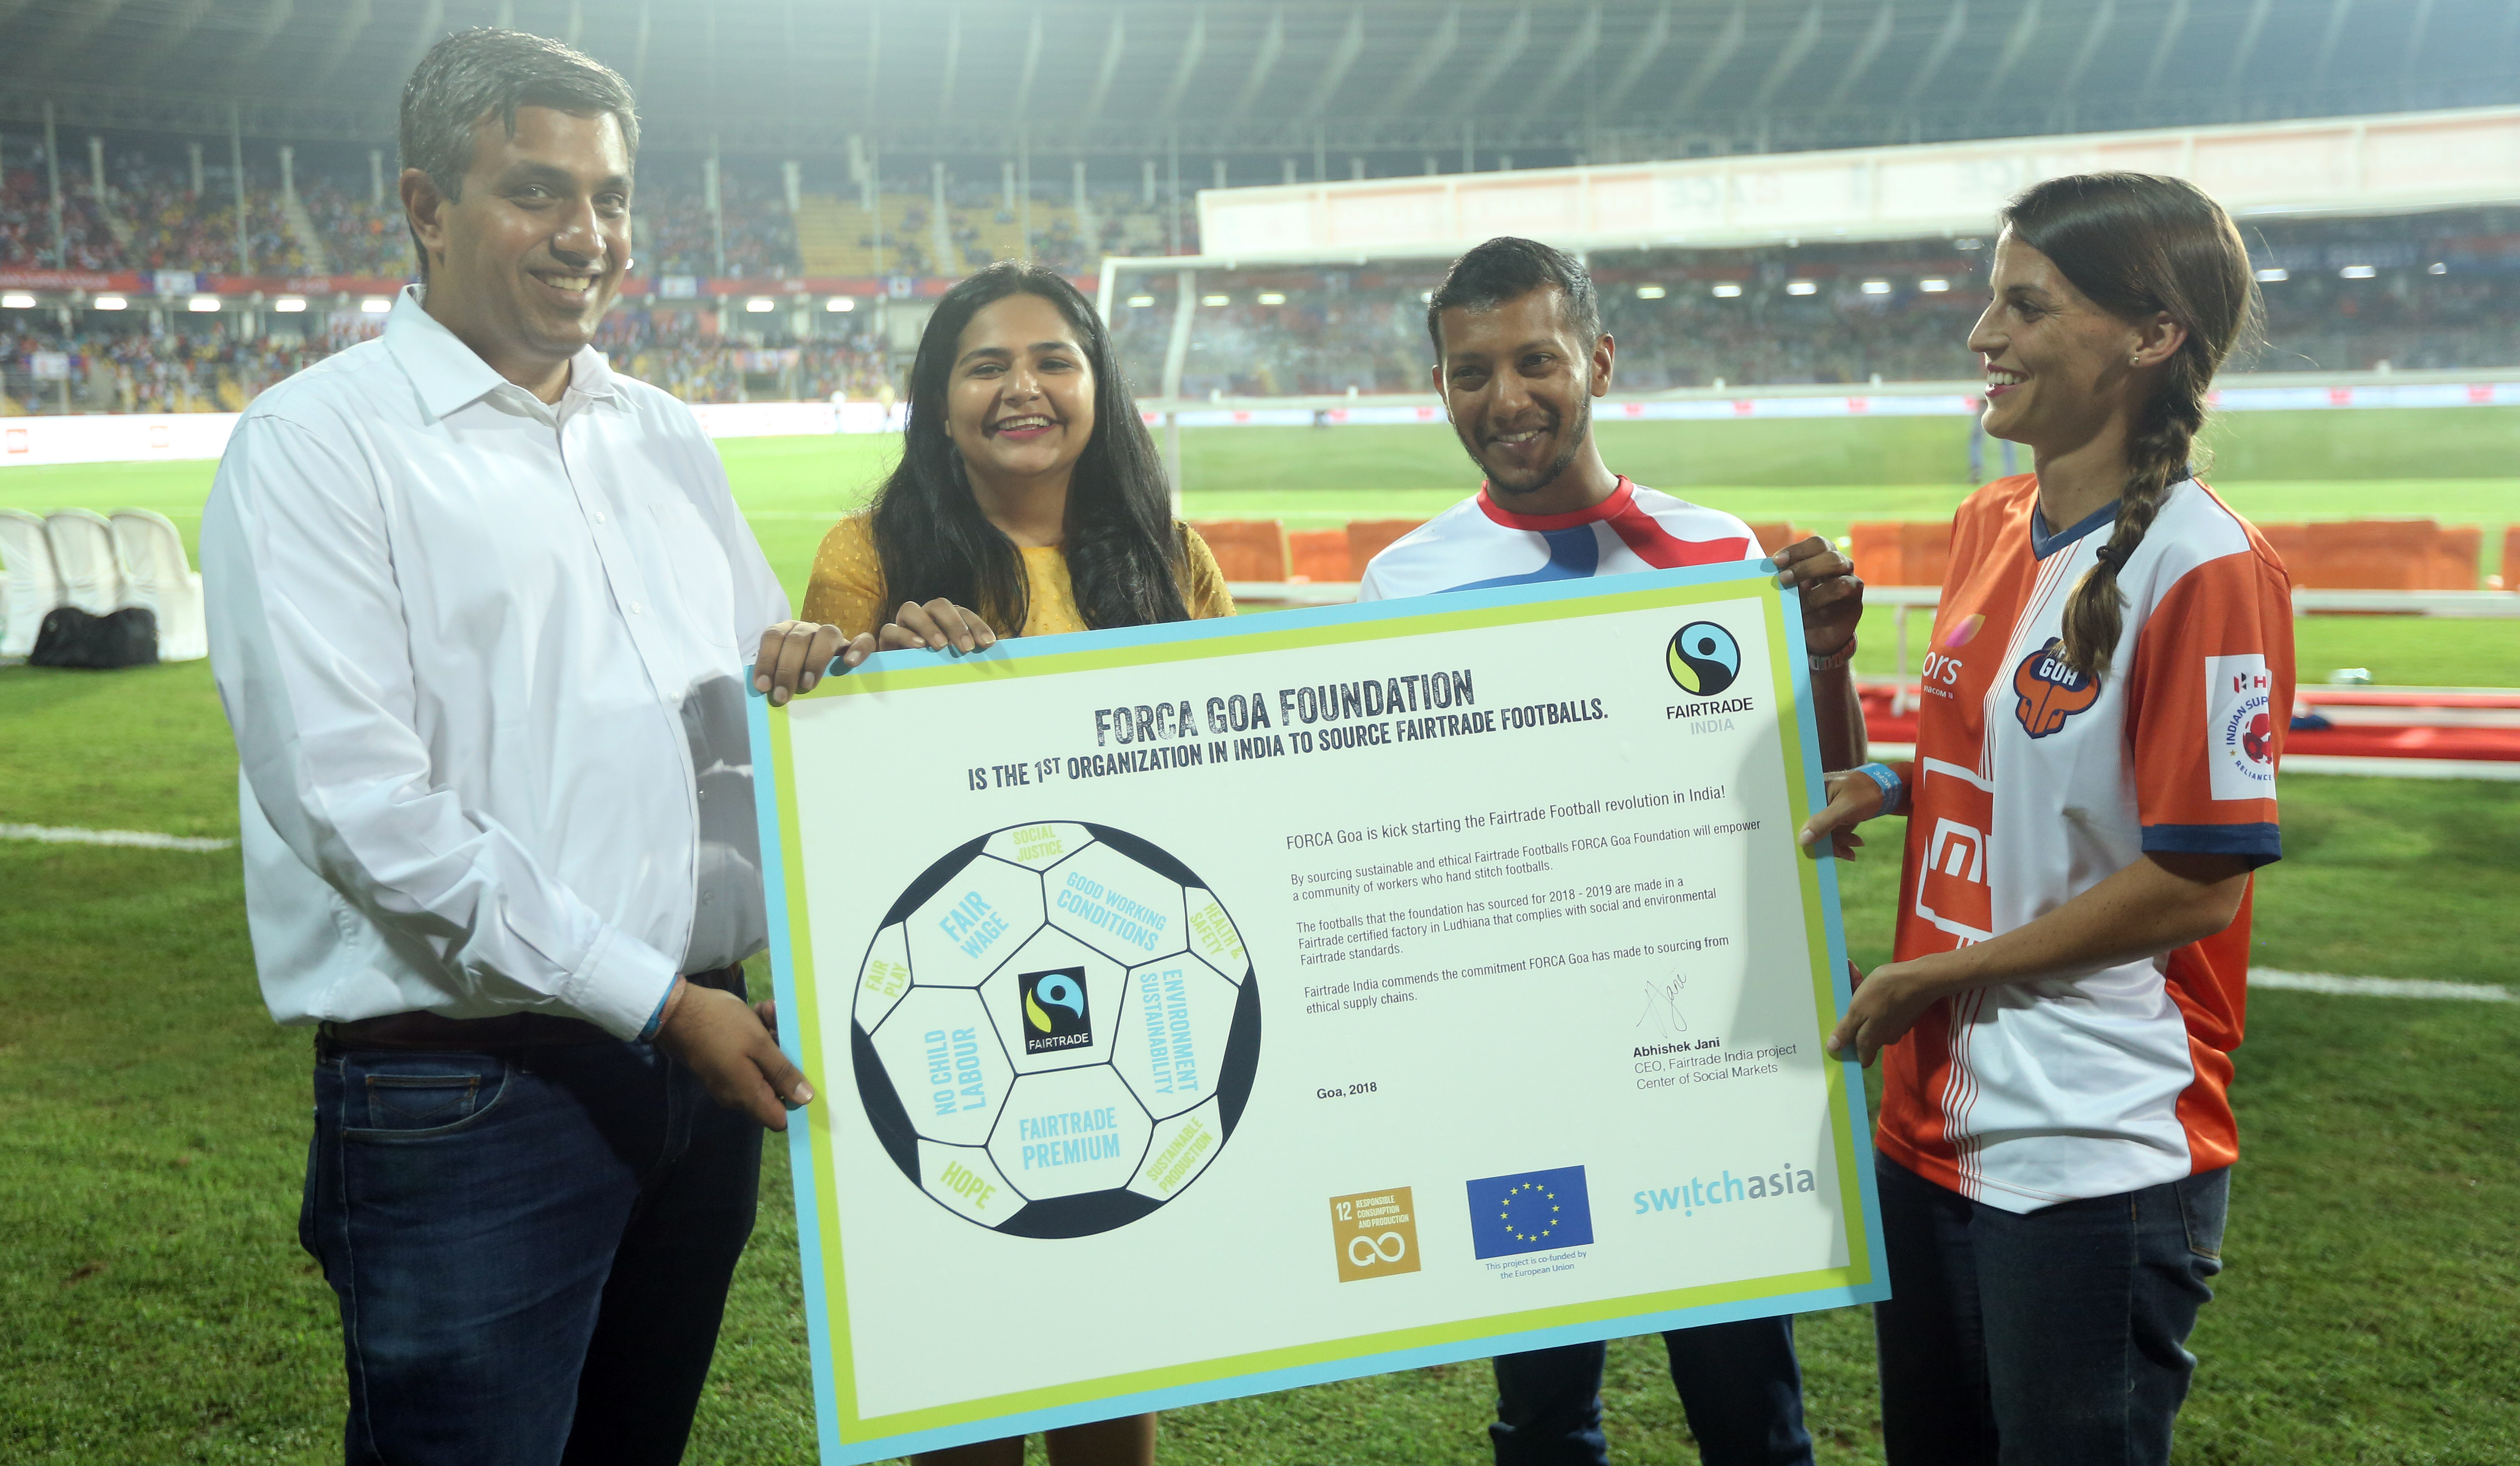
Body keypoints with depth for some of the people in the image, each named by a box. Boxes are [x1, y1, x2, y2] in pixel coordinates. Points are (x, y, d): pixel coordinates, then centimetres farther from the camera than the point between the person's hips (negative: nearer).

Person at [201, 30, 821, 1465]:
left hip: (699, 1050, 6)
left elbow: (759, 690, 22)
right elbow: (358, 801, -16)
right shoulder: (317, 442, -7)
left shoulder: (664, 438, 14)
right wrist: (651, 998, -17)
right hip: (467, 1092, -6)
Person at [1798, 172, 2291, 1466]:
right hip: (1934, 1119, 8)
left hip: (2098, 1164, -8)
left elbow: (2198, 879, -18)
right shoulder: (1988, 526, 7)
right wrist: (1885, 788, -1)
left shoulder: (2207, 570, -17)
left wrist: (1932, 976, -12)